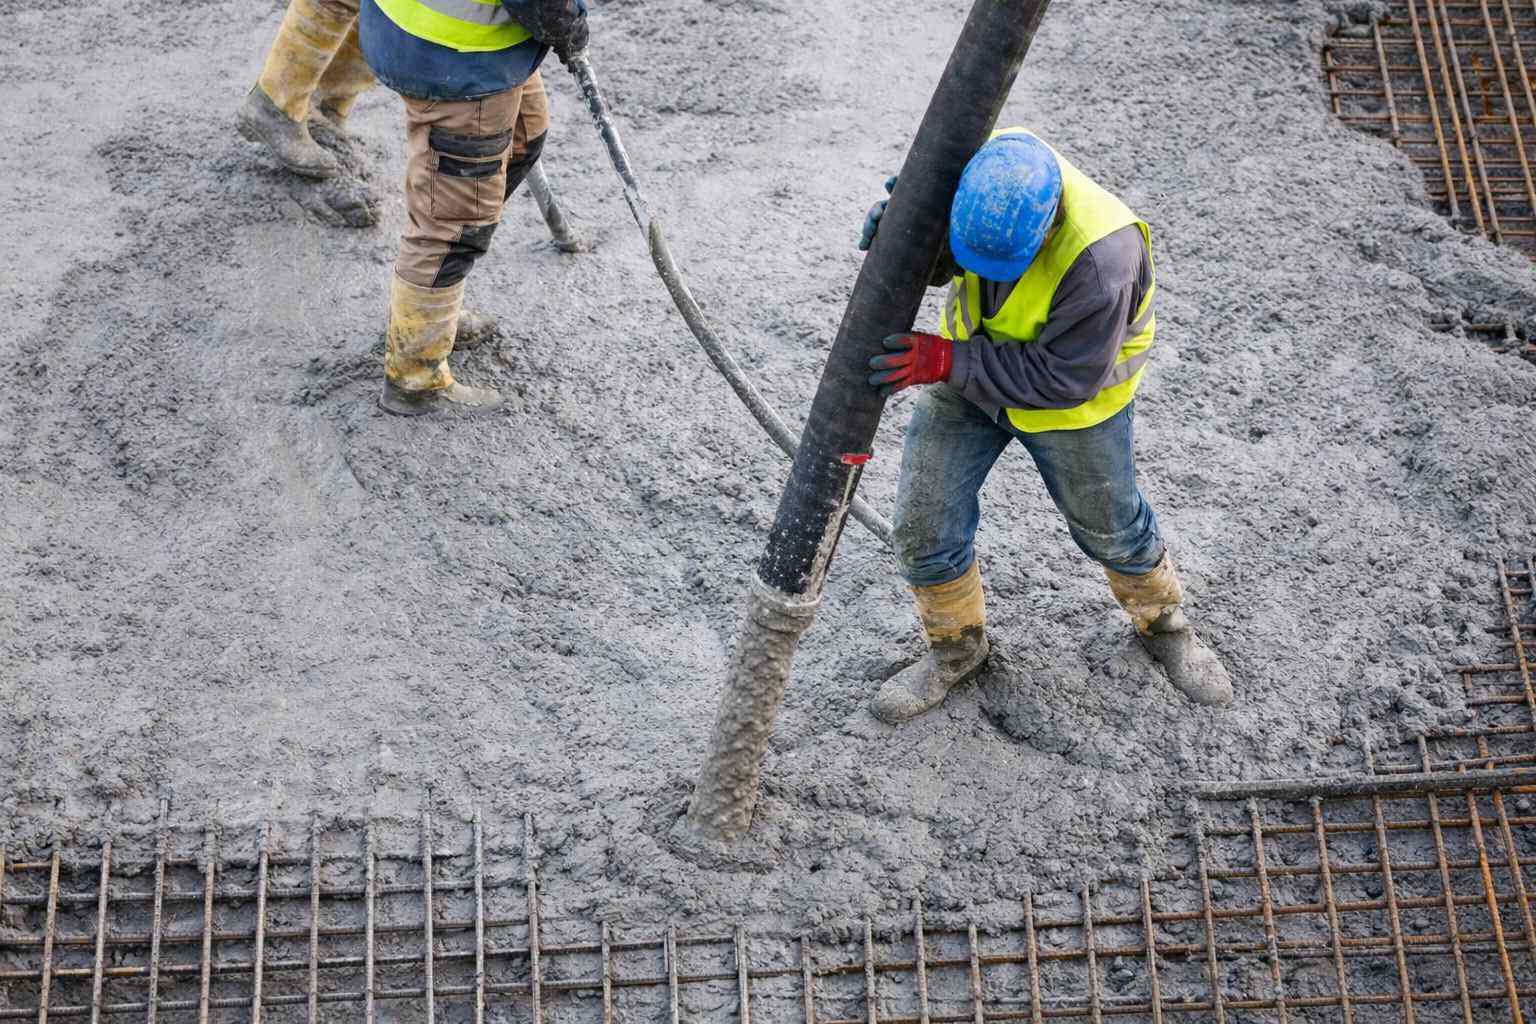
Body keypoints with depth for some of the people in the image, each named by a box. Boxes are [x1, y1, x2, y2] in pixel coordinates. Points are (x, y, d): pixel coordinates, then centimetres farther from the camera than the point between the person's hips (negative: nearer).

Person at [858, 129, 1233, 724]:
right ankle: (956, 650, 29)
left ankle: (1163, 624, 48)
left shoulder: (1101, 256, -42)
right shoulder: (985, 161, -27)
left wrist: (944, 361, -40)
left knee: (1109, 525, 17)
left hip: (1073, 399, -4)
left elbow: (1065, 377, -35)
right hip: (970, 364, 4)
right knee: (924, 526, 3)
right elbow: (930, 260, -12)